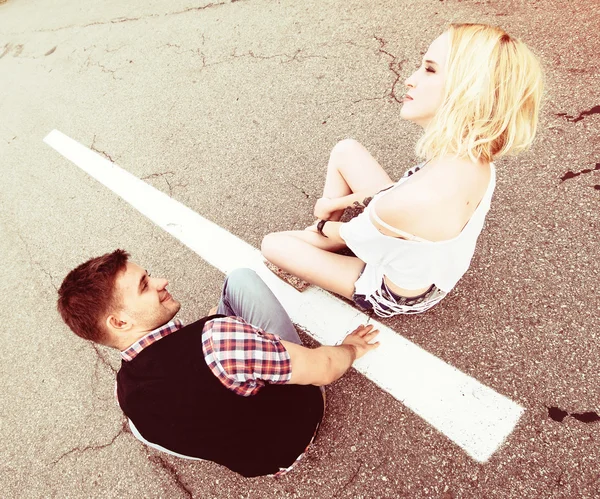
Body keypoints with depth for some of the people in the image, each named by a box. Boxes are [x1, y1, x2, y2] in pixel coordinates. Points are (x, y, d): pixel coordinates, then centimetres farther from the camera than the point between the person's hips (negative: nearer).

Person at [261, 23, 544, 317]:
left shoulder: (416, 201, -43)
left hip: (396, 294, -6)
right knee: (346, 150, 5)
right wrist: (334, 204, 4)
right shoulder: (475, 158, -19)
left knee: (273, 244, -4)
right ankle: (330, 232, 19)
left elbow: (354, 237, -21)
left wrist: (323, 228, 2)